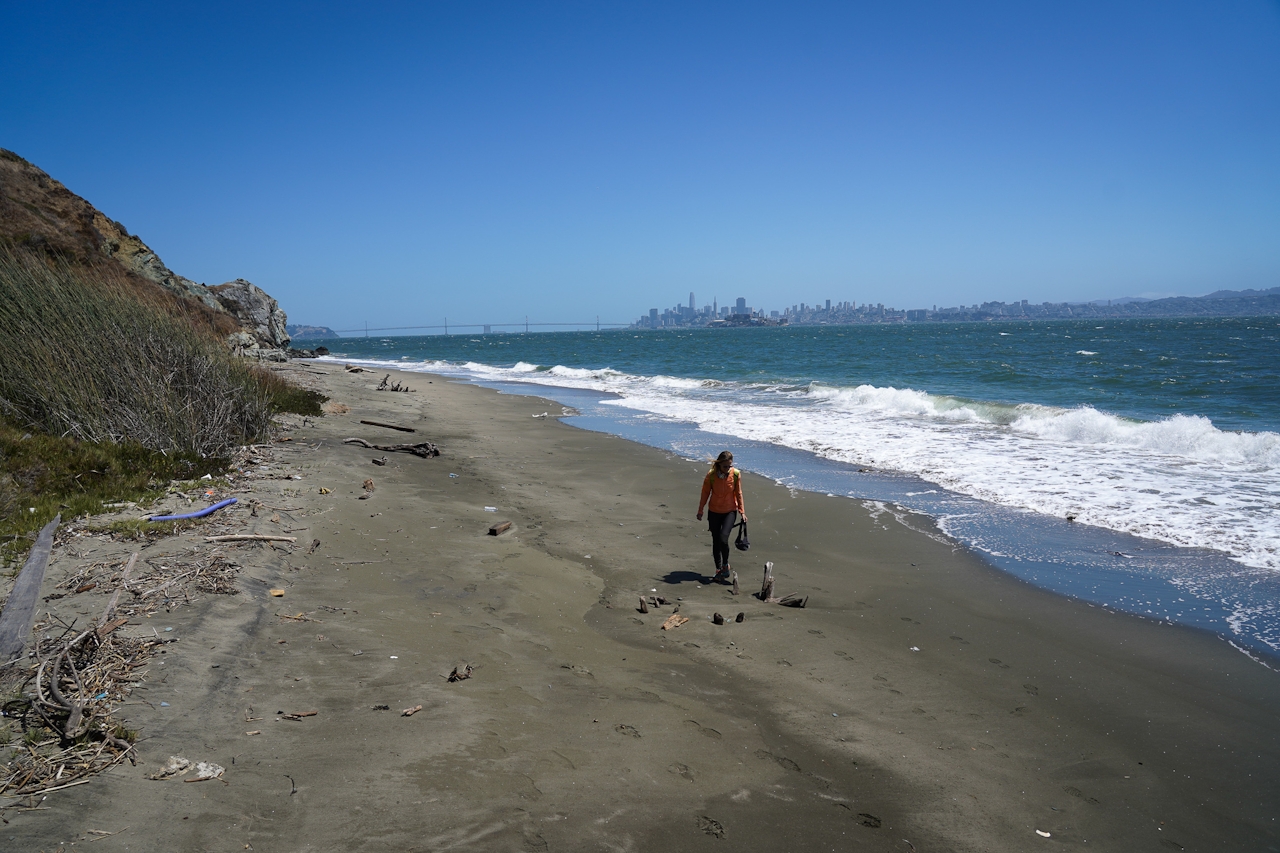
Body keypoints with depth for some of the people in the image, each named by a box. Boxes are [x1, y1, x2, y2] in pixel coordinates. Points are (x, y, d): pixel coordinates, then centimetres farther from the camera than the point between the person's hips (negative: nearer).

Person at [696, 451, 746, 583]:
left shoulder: (736, 474, -13)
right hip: (714, 512, 1)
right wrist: (700, 510, 6)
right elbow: (705, 493, -2)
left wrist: (742, 511, 1)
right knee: (715, 541, 8)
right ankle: (718, 569, 23)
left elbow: (738, 493, -1)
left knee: (723, 539, -17)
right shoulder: (711, 475, -16)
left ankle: (725, 565, 8)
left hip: (730, 512, -1)